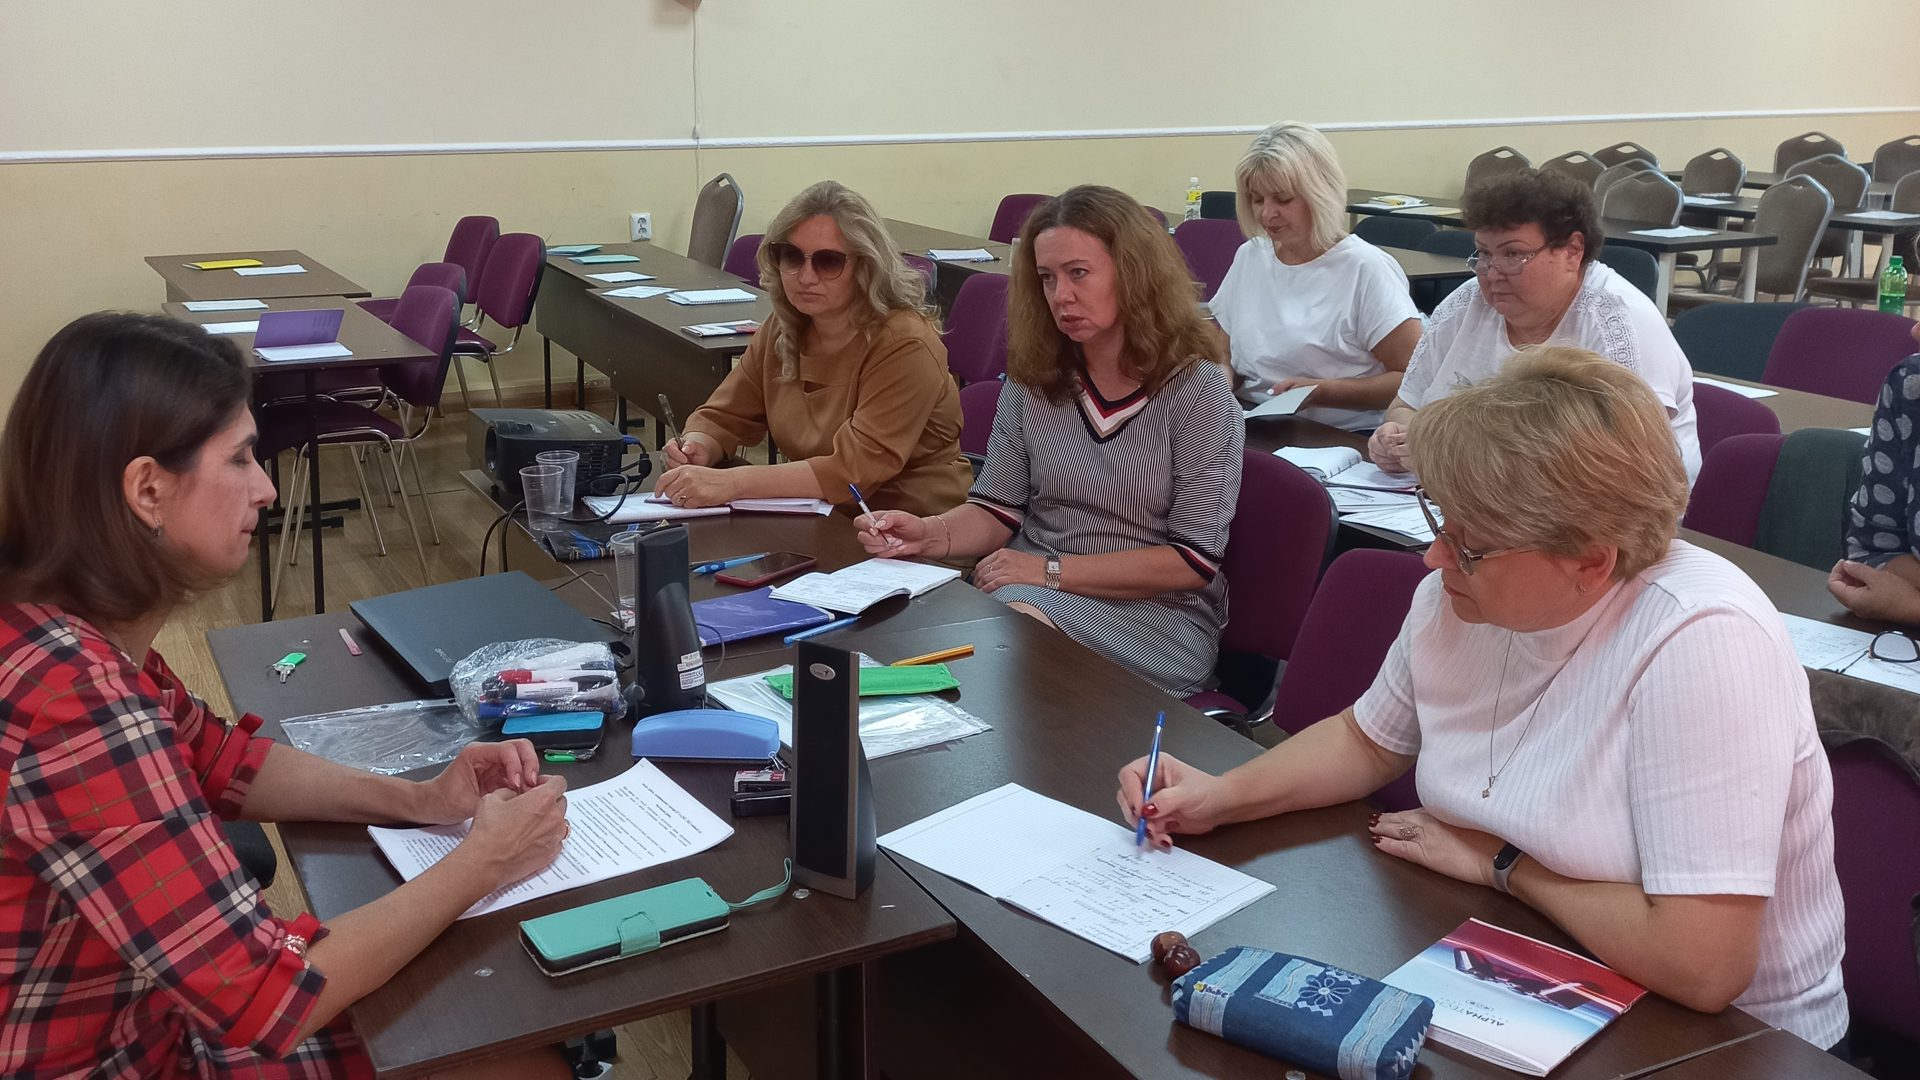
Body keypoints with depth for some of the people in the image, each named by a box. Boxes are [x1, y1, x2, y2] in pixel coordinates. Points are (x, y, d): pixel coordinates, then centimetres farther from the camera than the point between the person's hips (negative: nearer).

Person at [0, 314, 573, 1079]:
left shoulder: (67, 625, -5)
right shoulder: (78, 701, -33)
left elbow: (221, 760, 12)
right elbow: (270, 999, -29)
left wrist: (420, 801, -2)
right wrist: (482, 862, -16)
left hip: (146, 1008, 8)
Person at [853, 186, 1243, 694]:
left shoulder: (1197, 390, -6)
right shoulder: (1033, 380, 8)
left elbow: (1194, 562, -9)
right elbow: (997, 512, 8)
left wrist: (1051, 570, -16)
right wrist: (929, 532, -15)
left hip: (1158, 614, -3)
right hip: (1032, 592, 4)